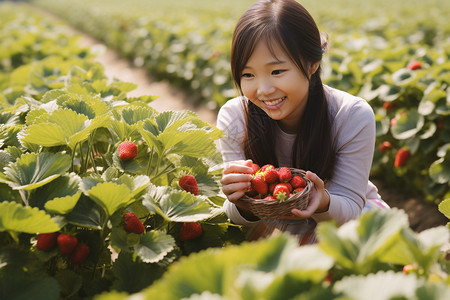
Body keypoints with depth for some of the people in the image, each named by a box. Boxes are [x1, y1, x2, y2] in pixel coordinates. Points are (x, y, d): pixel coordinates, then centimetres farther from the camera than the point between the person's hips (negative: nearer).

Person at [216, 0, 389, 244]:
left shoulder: (354, 117, -25)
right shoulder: (232, 119, -21)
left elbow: (350, 208, -20)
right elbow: (241, 221, -17)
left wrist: (323, 204, -45)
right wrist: (243, 205, -42)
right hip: (274, 221, 0)